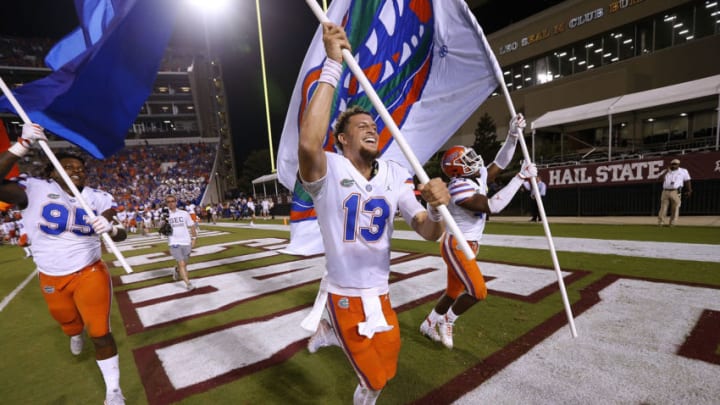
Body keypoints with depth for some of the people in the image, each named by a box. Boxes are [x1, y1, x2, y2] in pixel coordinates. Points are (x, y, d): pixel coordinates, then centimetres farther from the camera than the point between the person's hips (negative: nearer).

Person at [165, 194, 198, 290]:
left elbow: (191, 226, 9)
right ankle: (188, 284, -6)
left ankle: (176, 270, 47)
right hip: (174, 243, -2)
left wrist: (194, 239, 4)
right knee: (181, 263, -11)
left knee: (184, 263, 15)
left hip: (186, 242, 2)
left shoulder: (184, 213, 4)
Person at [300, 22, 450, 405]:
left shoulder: (395, 176, -3)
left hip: (379, 293, 5)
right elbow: (308, 144, -42)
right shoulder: (327, 170, -17)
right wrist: (333, 64, -35)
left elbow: (428, 233, -8)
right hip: (344, 295, -5)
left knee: (383, 369, 26)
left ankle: (330, 332, 48)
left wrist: (436, 208, -31)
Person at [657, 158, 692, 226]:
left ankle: (672, 223, 1)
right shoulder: (665, 171, 14)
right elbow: (660, 179, -2)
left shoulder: (683, 171, 11)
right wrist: (666, 171, -6)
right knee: (663, 207, -1)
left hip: (675, 192, -1)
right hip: (665, 192, 1)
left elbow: (687, 181, 10)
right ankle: (660, 223, -1)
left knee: (675, 208, -4)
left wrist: (689, 190, 5)